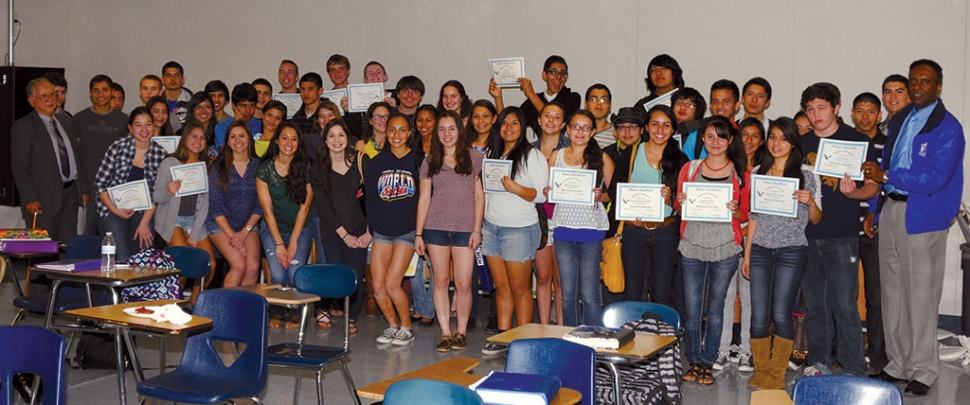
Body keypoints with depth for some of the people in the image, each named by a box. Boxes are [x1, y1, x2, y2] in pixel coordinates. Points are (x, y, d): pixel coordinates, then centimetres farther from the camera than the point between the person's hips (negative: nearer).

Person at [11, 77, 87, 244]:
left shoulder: (67, 122, 16)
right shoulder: (23, 127, -4)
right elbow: (19, 168, -8)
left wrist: (84, 190, 12)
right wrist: (30, 199, -15)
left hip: (70, 195, 6)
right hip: (43, 200, -6)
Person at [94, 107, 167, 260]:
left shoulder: (161, 154, -2)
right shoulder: (118, 147, -8)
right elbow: (100, 184, -4)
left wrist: (144, 223, -8)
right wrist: (115, 210, -12)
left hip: (143, 212, 2)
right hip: (114, 209, -2)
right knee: (123, 261, -14)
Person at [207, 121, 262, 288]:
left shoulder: (258, 166, -1)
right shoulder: (218, 167, -6)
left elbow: (260, 205, 0)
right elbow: (215, 207, -7)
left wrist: (244, 232, -9)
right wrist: (231, 236, -14)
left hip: (249, 225, 2)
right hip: (221, 224, -2)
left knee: (253, 267, -19)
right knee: (239, 265, -22)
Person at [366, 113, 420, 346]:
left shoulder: (417, 161, -3)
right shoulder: (376, 162, 6)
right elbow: (369, 197, 11)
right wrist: (370, 226, 7)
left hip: (407, 230, -4)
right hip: (381, 230, 4)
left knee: (392, 284, -12)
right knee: (377, 286, -1)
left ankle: (406, 328, 9)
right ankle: (393, 325, 21)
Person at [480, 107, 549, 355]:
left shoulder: (532, 156, -3)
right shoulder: (491, 154, 15)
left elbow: (541, 195, -9)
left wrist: (516, 188, -24)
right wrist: (480, 225, 14)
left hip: (520, 229, -5)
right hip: (491, 227, 5)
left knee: (519, 288, -3)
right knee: (501, 286, 7)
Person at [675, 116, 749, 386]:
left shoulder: (741, 172, 5)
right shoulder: (690, 168, 7)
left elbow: (745, 215, 8)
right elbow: (679, 209, 14)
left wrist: (735, 211, -13)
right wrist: (681, 203, -9)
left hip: (725, 249, -1)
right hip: (692, 246, 1)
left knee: (715, 308, 5)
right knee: (692, 309, 2)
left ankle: (708, 363, 15)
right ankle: (694, 361, 16)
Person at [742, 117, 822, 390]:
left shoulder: (806, 174, 2)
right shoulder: (758, 172, 10)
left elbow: (816, 219, 4)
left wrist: (810, 201, -17)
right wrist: (746, 253, 10)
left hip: (791, 251, -3)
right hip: (760, 250, 3)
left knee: (781, 314, -4)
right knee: (758, 315, 0)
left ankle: (777, 373, 9)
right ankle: (760, 370, 14)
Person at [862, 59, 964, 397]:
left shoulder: (948, 128, -8)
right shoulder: (898, 121, 14)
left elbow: (936, 177, -19)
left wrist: (885, 176, -20)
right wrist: (874, 210, 16)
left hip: (922, 217, -7)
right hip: (890, 210, 7)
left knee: (921, 295, -2)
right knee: (892, 293, 10)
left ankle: (923, 370, 8)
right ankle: (898, 364, 20)